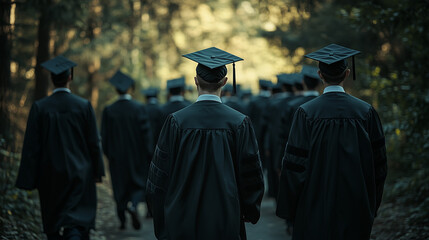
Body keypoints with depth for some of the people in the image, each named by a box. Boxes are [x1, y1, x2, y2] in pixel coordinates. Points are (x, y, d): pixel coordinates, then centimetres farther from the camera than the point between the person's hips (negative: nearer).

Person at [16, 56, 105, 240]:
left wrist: (29, 180, -1)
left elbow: (31, 146, -6)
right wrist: (97, 171, 9)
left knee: (53, 224, 16)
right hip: (79, 174, -1)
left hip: (50, 175, 1)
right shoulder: (84, 106, -6)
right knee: (78, 220, 2)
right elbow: (94, 142, -2)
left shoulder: (39, 107, -7)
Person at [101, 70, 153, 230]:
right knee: (138, 183, 11)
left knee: (120, 187, 13)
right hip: (136, 155, -2)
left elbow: (104, 136, 0)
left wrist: (108, 154, 13)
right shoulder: (139, 108, -10)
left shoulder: (108, 111, -5)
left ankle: (122, 221, 16)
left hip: (117, 156, 2)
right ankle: (133, 205, -18)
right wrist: (149, 154, -1)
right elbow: (146, 133, -8)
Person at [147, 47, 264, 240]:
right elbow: (251, 175, -3)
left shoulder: (176, 122, -8)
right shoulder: (239, 123, -8)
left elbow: (159, 175, -3)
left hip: (182, 222, 1)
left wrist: (161, 224, 9)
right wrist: (250, 212, 14)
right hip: (226, 223, 0)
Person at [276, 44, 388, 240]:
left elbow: (294, 165, -9)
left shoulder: (306, 113, -10)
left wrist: (289, 209, 2)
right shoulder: (366, 112, -4)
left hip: (316, 207, -2)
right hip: (356, 207, 2)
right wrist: (372, 206, 14)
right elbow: (378, 164, 2)